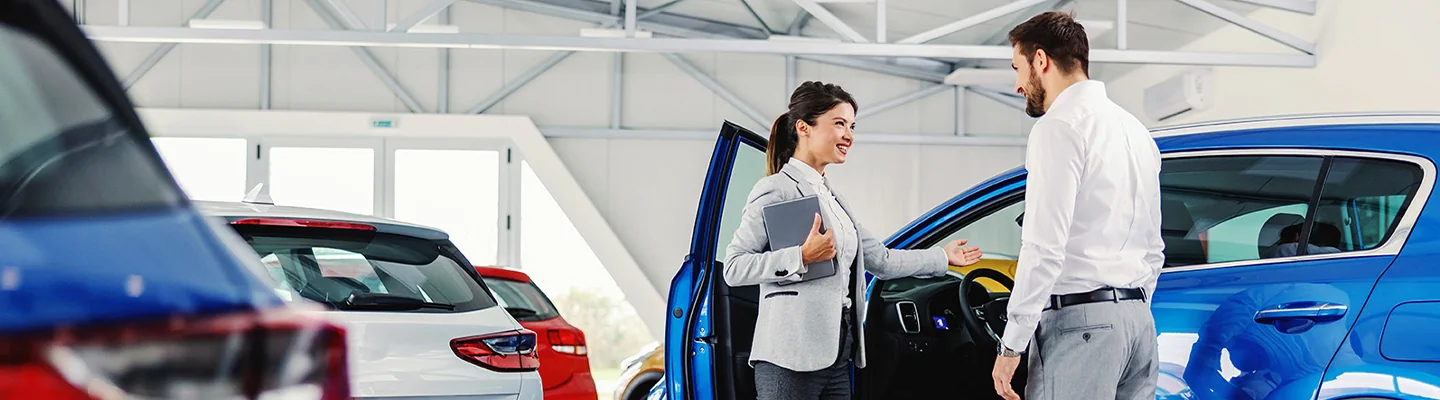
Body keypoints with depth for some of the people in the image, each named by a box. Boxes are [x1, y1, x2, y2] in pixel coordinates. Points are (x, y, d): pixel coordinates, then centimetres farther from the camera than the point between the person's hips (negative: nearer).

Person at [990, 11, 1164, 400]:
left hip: (1079, 322, -9)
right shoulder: (1135, 130, 21)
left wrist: (1011, 345, -14)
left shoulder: (1061, 126, -7)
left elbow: (1044, 248, -16)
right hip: (1139, 320, 9)